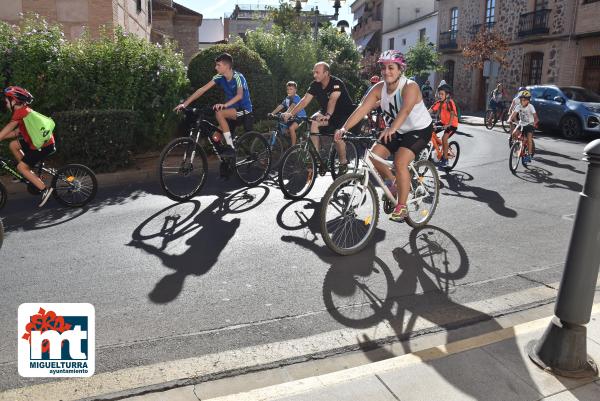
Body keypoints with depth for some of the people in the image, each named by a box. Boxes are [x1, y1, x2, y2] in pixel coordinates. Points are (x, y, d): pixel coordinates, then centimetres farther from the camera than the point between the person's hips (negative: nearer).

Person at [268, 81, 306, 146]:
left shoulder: (296, 97, -17)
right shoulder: (286, 98, 5)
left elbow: (292, 106, -33)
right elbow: (280, 106, -2)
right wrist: (272, 113, -13)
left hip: (301, 117, -8)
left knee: (291, 128, -29)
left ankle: (293, 146, -21)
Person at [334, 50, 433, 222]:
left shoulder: (410, 87, -25)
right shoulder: (379, 88, -9)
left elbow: (405, 110, -44)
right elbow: (362, 108, -20)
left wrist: (391, 129, -62)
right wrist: (344, 128, -34)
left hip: (419, 130, -6)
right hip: (396, 131, 6)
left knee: (400, 162, -26)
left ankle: (401, 206, -11)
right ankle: (393, 182, 19)